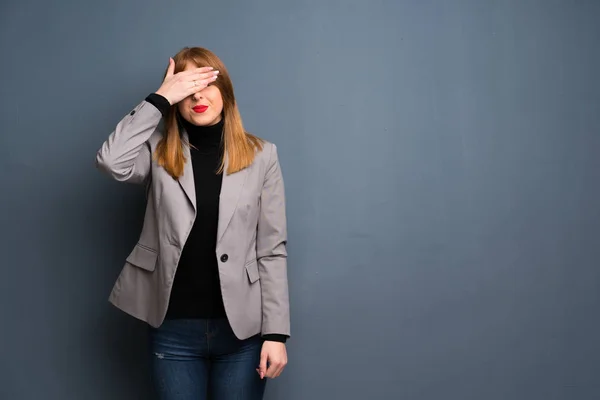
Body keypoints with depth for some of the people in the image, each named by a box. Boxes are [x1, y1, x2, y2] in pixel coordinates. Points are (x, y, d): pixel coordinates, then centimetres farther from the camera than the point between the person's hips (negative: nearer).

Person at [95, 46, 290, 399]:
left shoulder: (261, 155, 0)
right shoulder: (160, 153, 3)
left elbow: (272, 250, -2)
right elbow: (111, 161, -20)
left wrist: (276, 331, -7)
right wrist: (159, 98, -13)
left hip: (242, 329, 0)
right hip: (174, 330, 1)